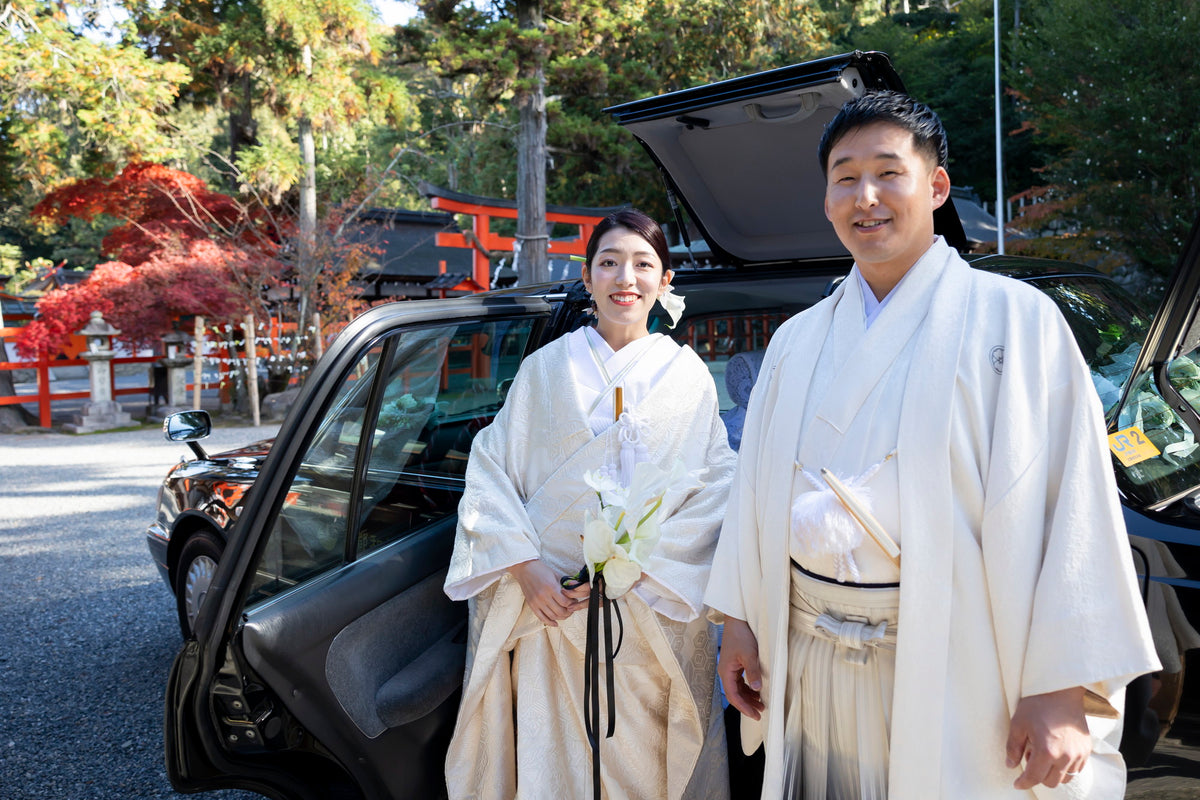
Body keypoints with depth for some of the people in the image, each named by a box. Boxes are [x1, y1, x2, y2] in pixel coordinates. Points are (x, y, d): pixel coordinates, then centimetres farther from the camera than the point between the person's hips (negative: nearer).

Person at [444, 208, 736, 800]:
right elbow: (489, 468, 1)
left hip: (649, 613, 0)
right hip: (545, 601, 1)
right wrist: (524, 565, -12)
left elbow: (715, 490, -4)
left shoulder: (688, 377, 2)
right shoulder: (544, 368, 4)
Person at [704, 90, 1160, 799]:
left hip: (951, 676, -4)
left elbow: (1073, 503, -10)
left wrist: (1062, 688, -14)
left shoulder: (1014, 317, -4)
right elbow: (756, 490, 12)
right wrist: (739, 621, 9)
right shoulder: (798, 340, 10)